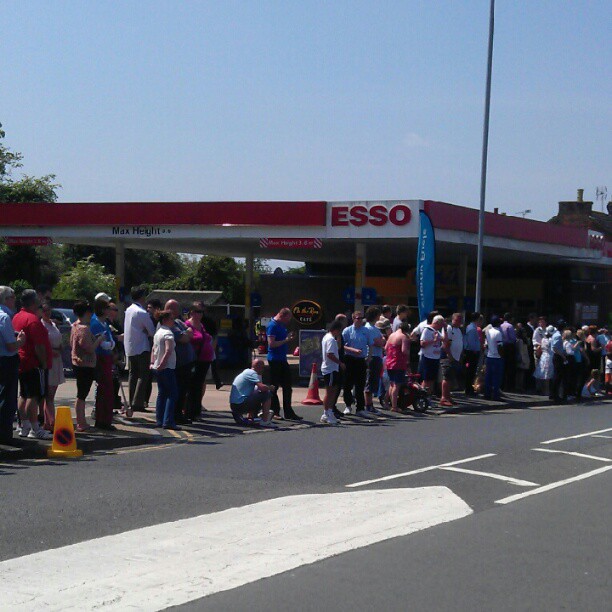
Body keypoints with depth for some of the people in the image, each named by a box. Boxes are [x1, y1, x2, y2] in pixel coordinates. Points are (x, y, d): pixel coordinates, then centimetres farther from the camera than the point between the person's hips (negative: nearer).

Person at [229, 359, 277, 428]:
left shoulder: (246, 371, 20)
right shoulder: (252, 373, -8)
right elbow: (262, 387, -19)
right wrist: (270, 388, -1)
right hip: (241, 403, -10)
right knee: (267, 394, -8)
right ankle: (265, 421, -6)